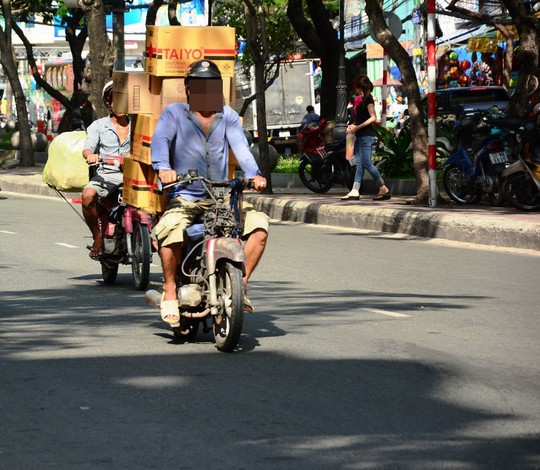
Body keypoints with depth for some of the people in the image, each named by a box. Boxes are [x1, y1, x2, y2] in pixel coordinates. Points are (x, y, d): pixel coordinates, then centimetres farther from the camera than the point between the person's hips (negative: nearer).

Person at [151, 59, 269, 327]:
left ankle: (241, 284, -1)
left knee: (259, 225, -17)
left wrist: (253, 174, -21)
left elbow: (240, 146, -1)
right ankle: (170, 290, -12)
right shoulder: (174, 113, 7)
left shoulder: (228, 116, 15)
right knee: (169, 231, -33)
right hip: (184, 198, -3)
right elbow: (160, 139, -12)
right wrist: (163, 168, -34)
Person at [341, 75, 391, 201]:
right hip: (360, 136, 10)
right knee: (359, 164, 5)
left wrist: (357, 127, -18)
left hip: (366, 135, -10)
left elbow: (373, 118, -17)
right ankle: (355, 192, 3)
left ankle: (384, 189, -6)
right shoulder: (364, 99, 18)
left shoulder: (368, 98, -9)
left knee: (367, 163, -11)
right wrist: (353, 125, 8)